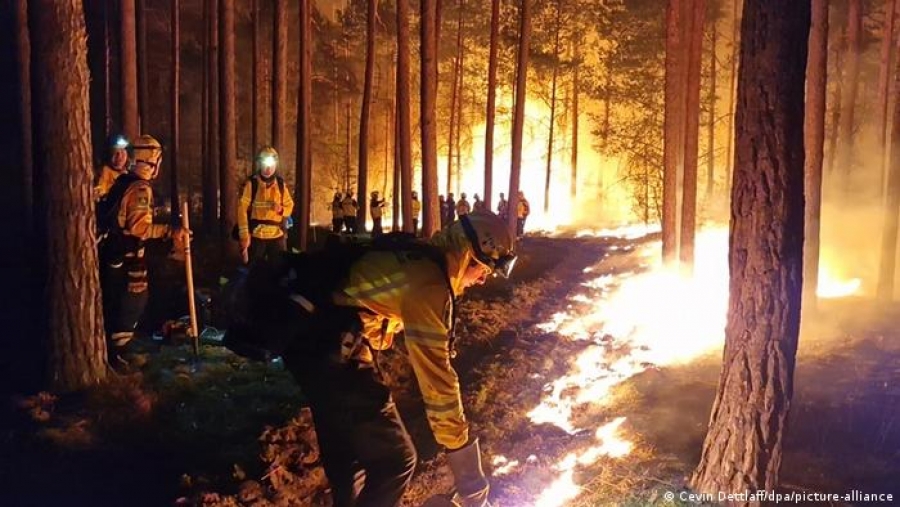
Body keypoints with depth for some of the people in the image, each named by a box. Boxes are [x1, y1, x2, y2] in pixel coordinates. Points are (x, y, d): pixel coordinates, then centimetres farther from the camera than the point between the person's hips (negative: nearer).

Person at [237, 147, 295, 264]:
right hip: (256, 235, -3)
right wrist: (244, 235, -14)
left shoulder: (281, 184, 7)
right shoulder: (251, 183, -4)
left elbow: (290, 205, 13)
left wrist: (281, 209, -11)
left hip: (277, 235, 3)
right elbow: (242, 209, -7)